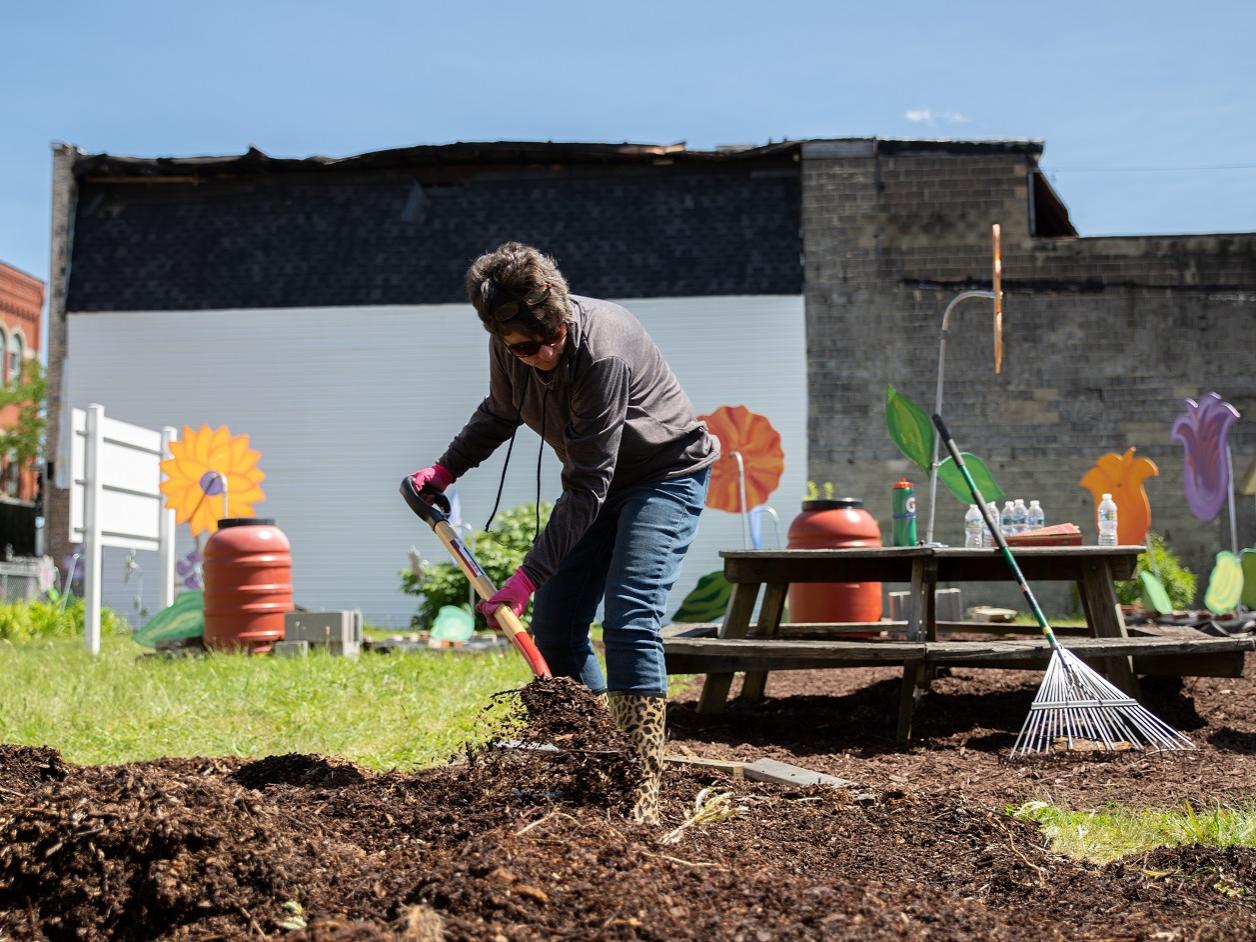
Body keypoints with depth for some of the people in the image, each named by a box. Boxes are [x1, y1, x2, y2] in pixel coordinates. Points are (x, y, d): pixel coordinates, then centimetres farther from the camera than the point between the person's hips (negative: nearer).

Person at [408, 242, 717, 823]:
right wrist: (445, 469, 6)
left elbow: (587, 485, -33)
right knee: (554, 627, 3)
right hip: (599, 480, 8)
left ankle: (644, 789, -20)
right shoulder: (511, 346, -13)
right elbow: (500, 412, 13)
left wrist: (529, 575, -32)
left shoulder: (603, 352, -35)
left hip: (667, 475, -8)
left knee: (629, 621, -22)